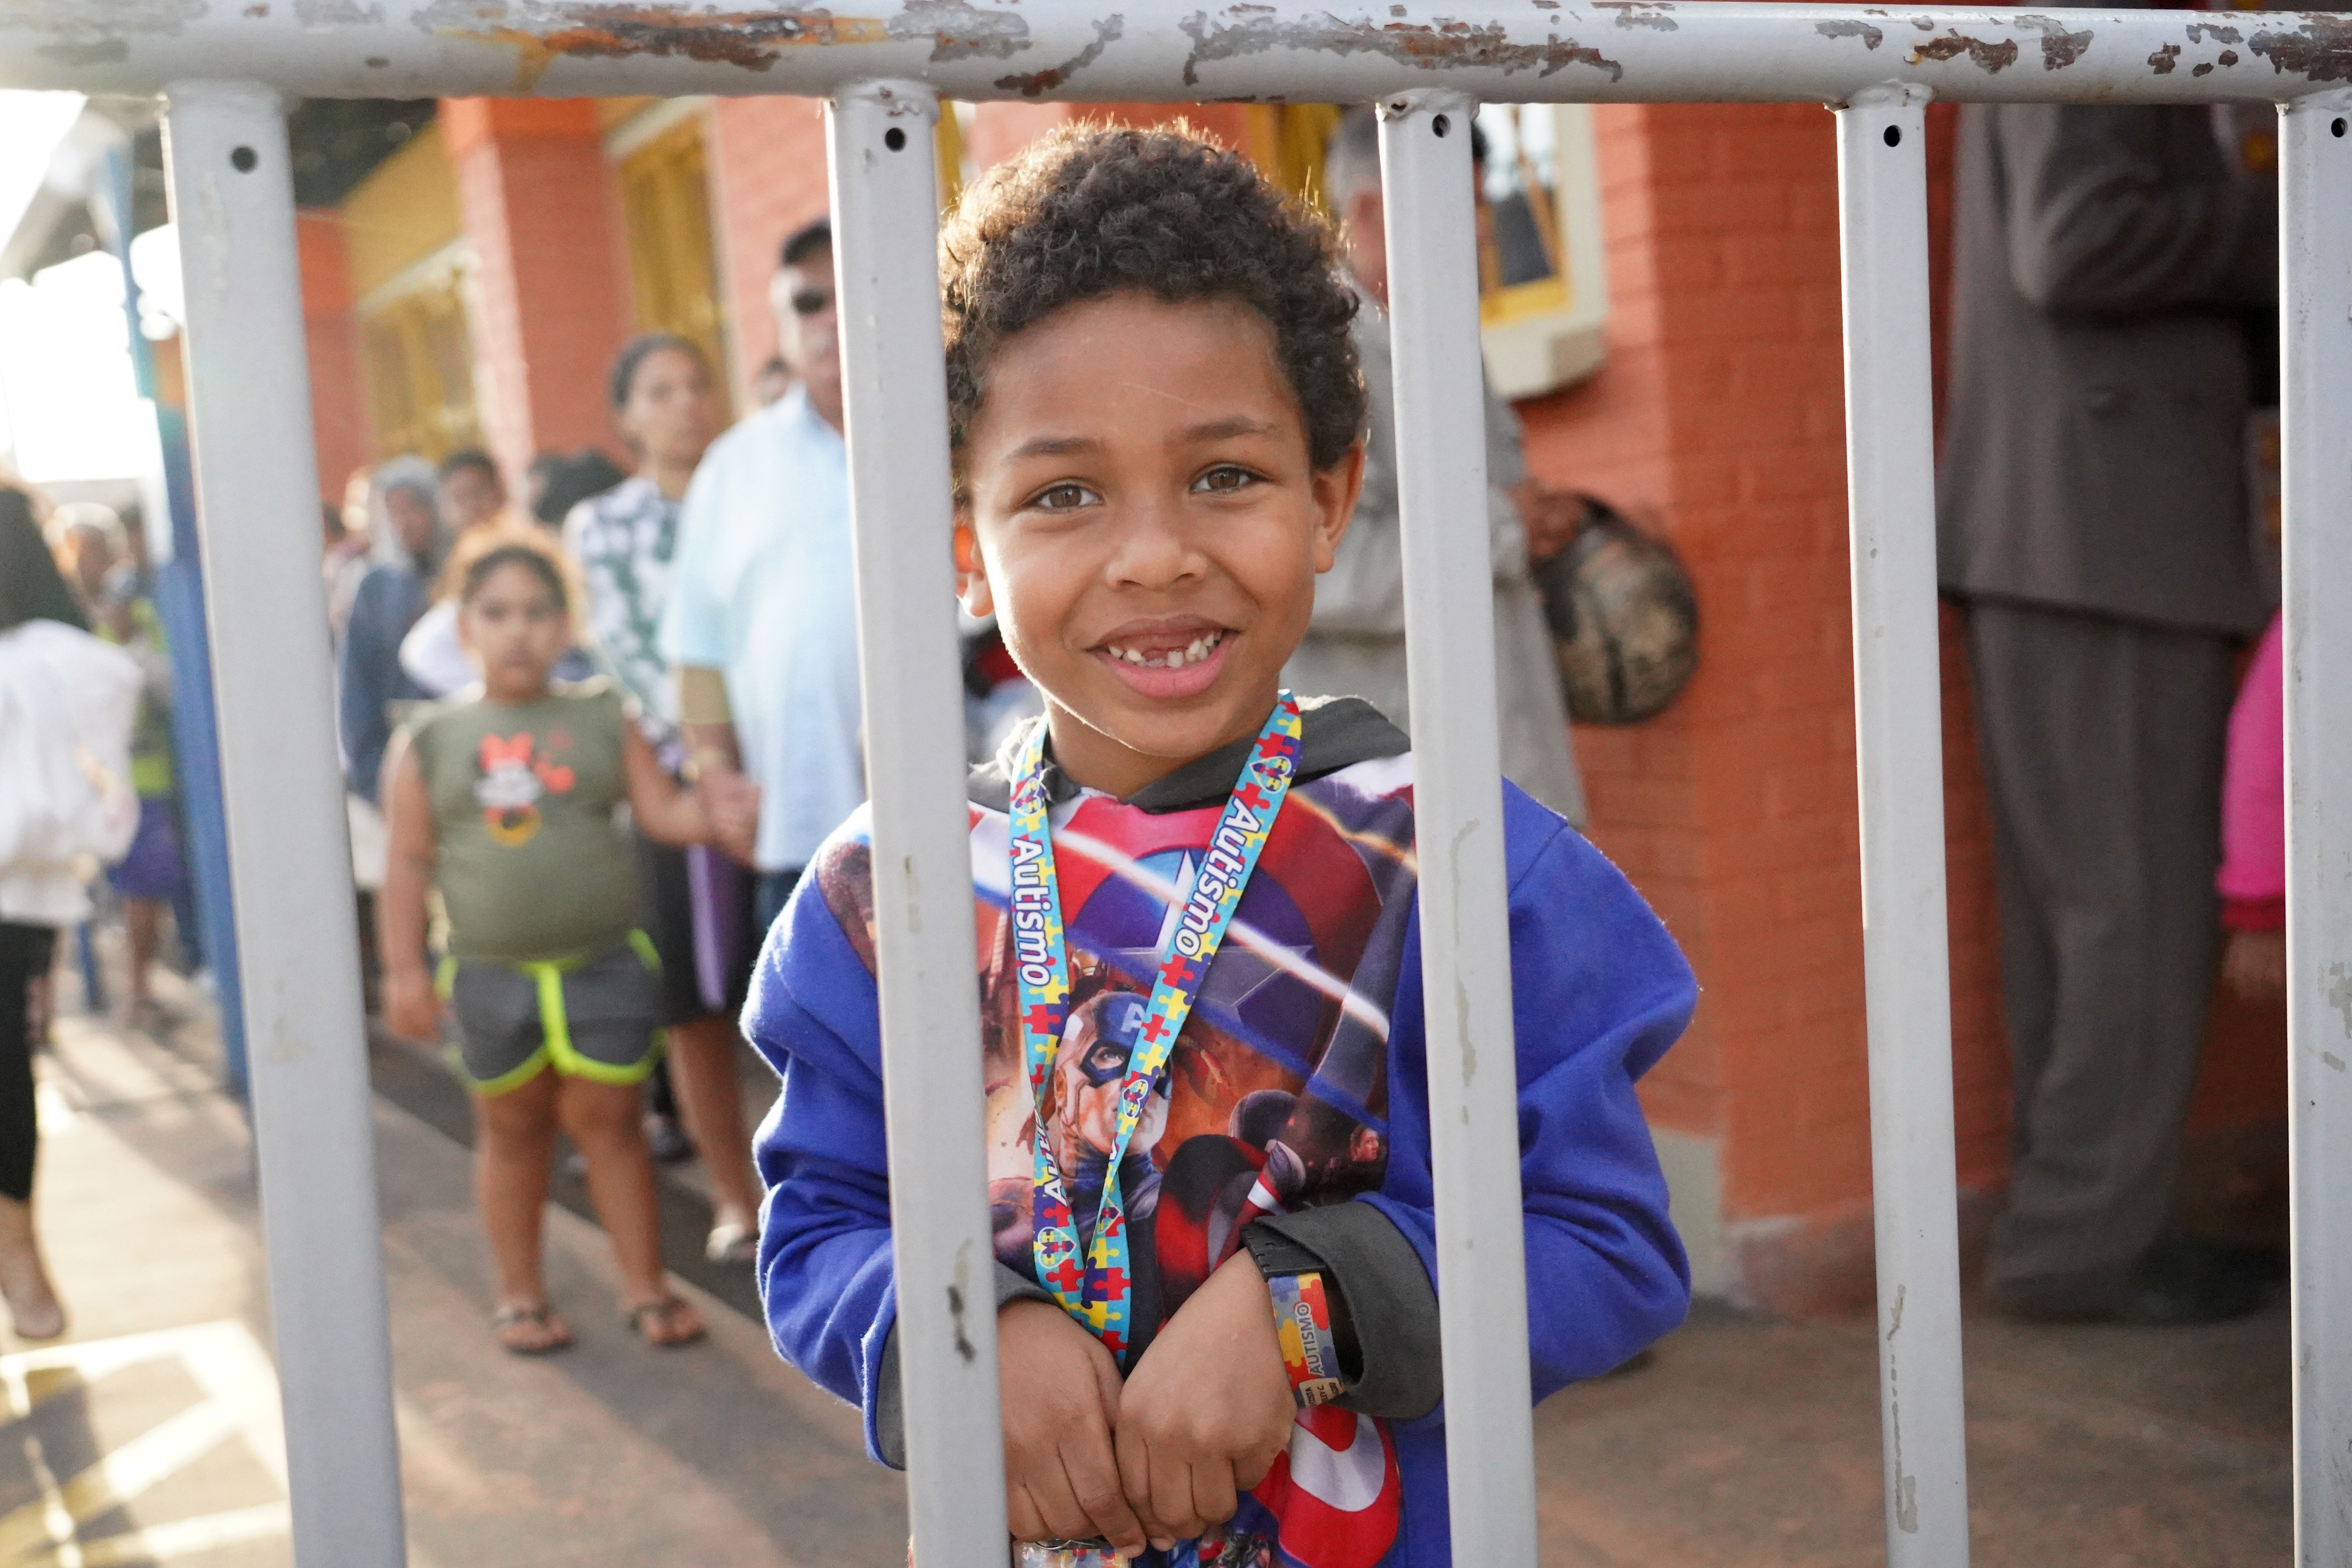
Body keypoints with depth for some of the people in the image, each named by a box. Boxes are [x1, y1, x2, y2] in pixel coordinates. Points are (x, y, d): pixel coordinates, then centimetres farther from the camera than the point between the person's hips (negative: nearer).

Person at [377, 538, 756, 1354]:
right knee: (512, 1129, 12)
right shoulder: (428, 741, 1)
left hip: (604, 963, 0)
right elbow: (408, 863, 2)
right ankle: (520, 1293, 25)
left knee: (608, 1119, 5)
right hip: (491, 973, 0)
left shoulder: (601, 719, 3)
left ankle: (645, 1285, 16)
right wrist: (404, 969, -2)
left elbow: (664, 812, 0)